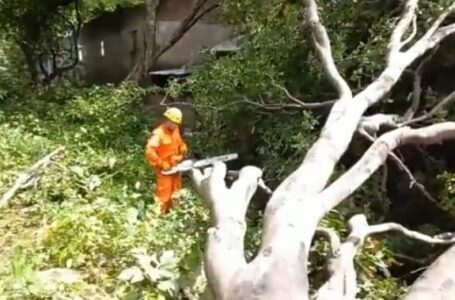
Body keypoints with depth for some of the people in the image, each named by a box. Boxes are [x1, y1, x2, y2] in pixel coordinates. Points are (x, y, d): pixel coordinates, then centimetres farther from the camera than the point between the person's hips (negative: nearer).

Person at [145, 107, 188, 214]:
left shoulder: (176, 130, 3)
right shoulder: (158, 134, -20)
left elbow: (181, 144, 19)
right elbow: (149, 152, -27)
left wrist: (182, 155, 0)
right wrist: (162, 164, -24)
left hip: (175, 167, 8)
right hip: (164, 169, -8)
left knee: (174, 193, 19)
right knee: (163, 194, -2)